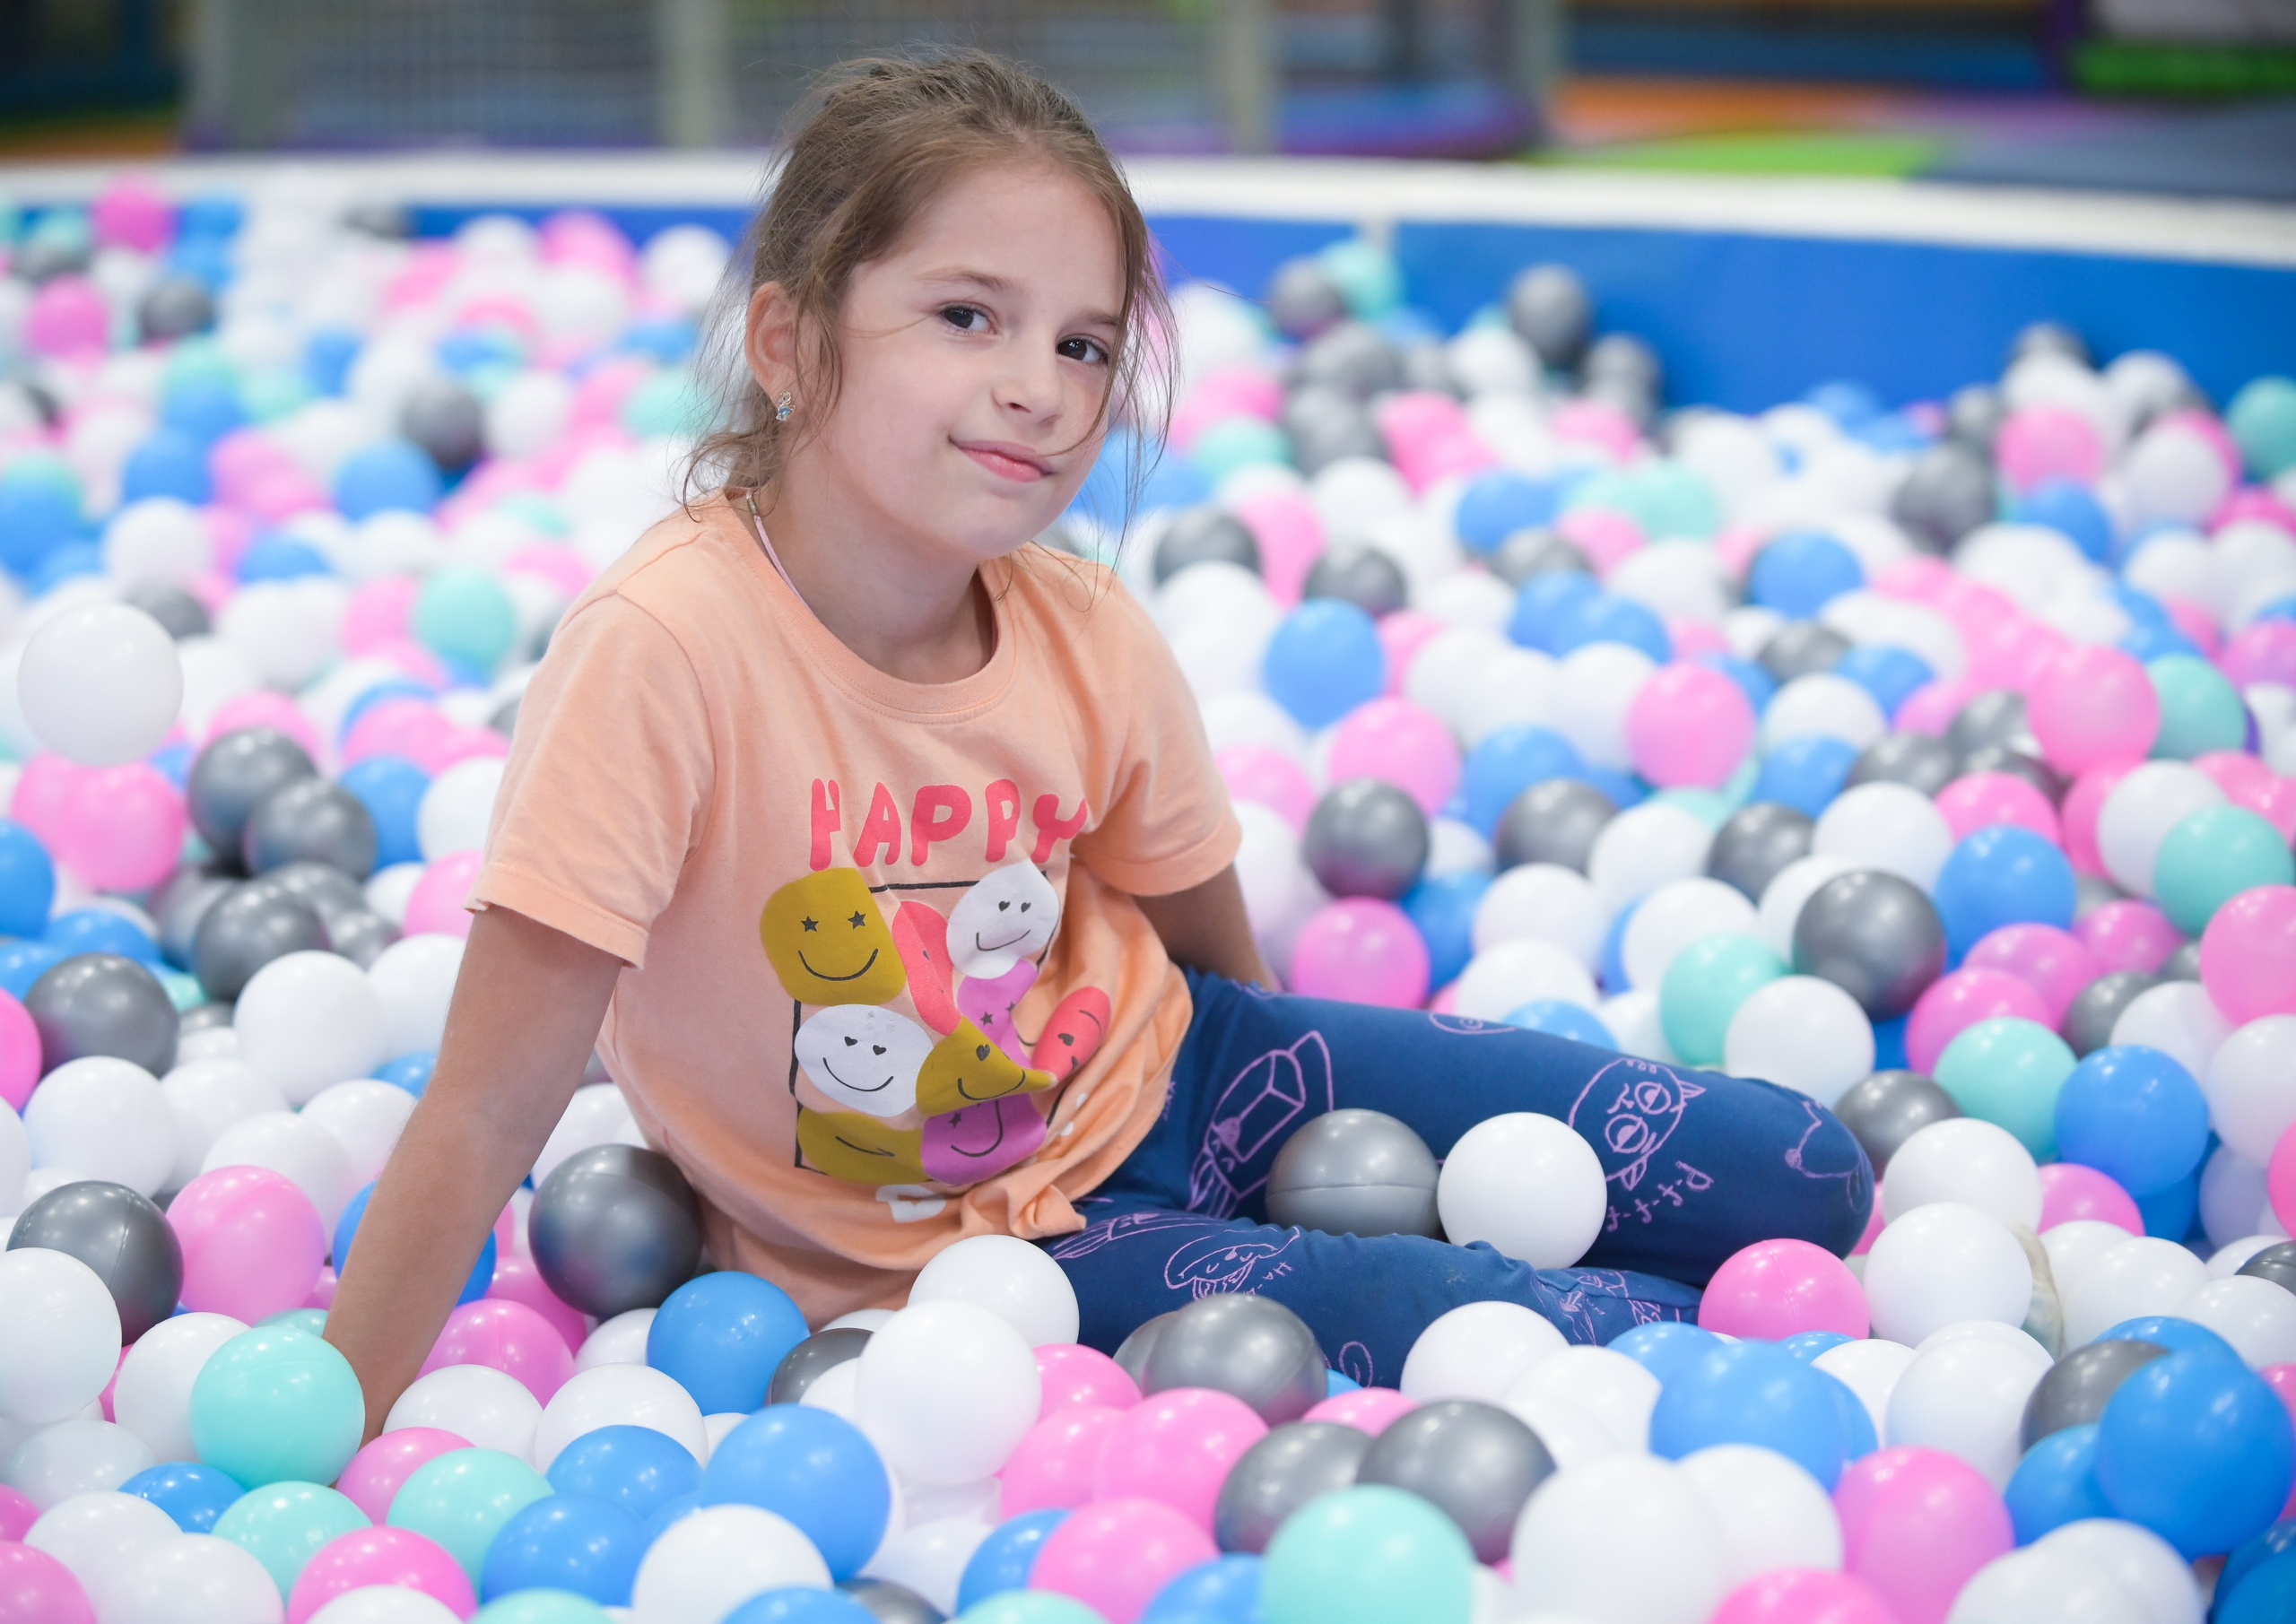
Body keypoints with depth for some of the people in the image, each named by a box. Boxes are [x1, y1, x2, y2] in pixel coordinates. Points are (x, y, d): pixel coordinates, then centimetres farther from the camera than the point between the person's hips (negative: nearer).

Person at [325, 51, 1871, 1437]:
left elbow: (1212, 951, 6)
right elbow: (482, 1121, -28)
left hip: (1158, 1068, 5)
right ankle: (1640, 1330, 11)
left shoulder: (1095, 639, -13)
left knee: (1799, 1178, -3)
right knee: (1498, 1337, -22)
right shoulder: (662, 648, -30)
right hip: (956, 1249, -5)